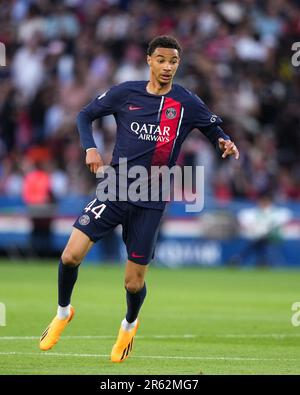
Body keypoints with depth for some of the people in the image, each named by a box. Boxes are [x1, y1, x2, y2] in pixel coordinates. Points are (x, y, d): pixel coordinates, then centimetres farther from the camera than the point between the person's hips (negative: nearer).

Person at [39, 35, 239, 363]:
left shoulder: (188, 104, -2)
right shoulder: (125, 93, -1)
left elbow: (215, 130, 11)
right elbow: (85, 115, 10)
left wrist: (225, 144, -12)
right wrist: (90, 148, -8)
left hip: (150, 203, 0)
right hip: (115, 189, 0)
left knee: (134, 283, 1)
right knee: (71, 255, -14)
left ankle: (129, 325, 36)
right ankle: (63, 312, 15)